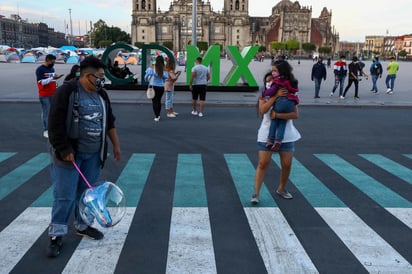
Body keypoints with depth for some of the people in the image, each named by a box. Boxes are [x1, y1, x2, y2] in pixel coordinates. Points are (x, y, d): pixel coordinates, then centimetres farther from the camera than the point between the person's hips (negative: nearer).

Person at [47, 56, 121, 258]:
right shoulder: (66, 91, -13)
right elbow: (56, 124, -17)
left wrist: (116, 145, 18)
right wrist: (64, 150, -19)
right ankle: (56, 234, 11)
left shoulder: (101, 94, 9)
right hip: (70, 153, -6)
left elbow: (109, 122, 18)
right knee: (65, 195, -2)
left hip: (93, 154, 7)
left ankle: (83, 225, 31)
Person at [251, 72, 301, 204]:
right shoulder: (264, 97, 3)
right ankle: (256, 193, 0)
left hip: (286, 136, 1)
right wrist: (276, 95, -21)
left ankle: (281, 189, 30)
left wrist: (277, 115, -24)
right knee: (263, 164, -5)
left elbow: (295, 114, -12)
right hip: (267, 135, -1)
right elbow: (263, 110, -19)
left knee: (286, 165, 6)